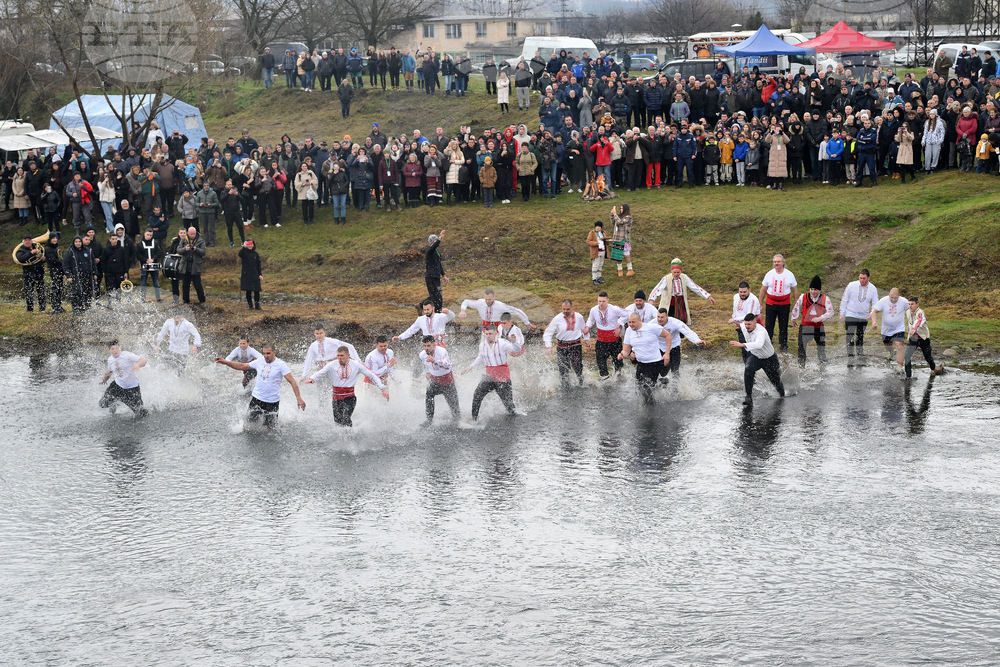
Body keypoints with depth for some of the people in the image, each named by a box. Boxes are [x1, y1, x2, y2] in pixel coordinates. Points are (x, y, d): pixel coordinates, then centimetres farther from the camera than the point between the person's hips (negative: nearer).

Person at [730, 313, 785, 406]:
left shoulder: (761, 331, -39)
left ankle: (782, 395, 50)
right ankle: (749, 397, -27)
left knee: (776, 381, 15)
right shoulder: (743, 327, -17)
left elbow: (759, 344, -60)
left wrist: (742, 345, -70)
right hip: (755, 356, 4)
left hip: (770, 359, -4)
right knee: (748, 370, -30)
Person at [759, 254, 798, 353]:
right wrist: (760, 304, 8)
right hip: (770, 303, 0)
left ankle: (783, 346, 18)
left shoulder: (789, 275, 1)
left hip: (784, 304, 0)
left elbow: (795, 290, 8)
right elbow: (763, 290, 9)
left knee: (783, 326, 7)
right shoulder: (769, 274, 2)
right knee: (768, 326, -2)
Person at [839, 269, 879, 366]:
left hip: (864, 317, 3)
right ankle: (850, 357, -12)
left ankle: (860, 355, 26)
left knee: (860, 336, 14)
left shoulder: (873, 289, -2)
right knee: (850, 335, -12)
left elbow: (875, 303, 0)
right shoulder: (851, 285, -8)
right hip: (851, 315, -3)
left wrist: (872, 313, -19)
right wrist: (842, 314, -3)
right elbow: (844, 300, -1)